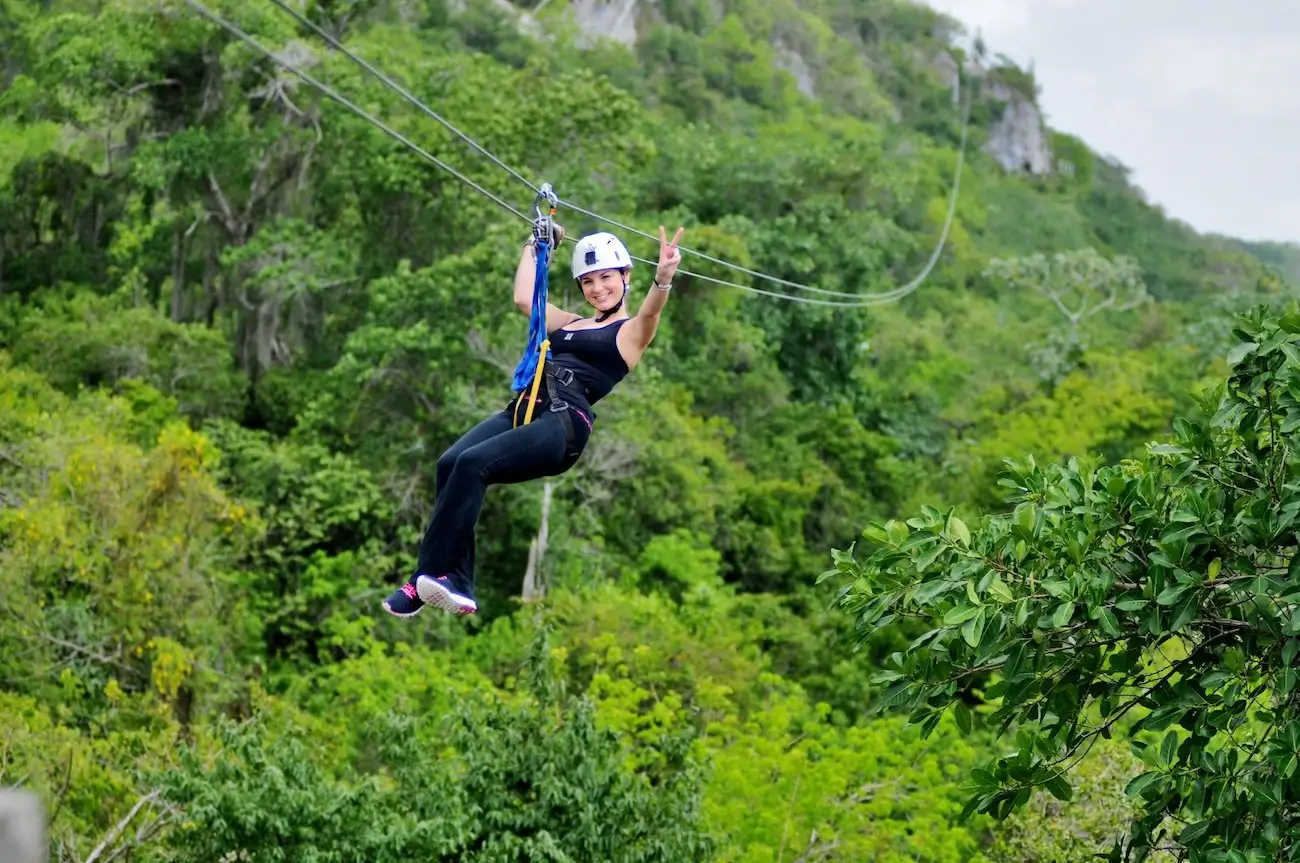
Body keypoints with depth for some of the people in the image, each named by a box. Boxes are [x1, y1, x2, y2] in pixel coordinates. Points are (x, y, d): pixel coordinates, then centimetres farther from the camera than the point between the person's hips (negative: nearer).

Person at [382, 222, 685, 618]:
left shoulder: (632, 331, 9)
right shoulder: (570, 323, 29)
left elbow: (650, 311, -12)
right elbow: (523, 298, 34)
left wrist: (663, 280, -34)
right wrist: (534, 245, 41)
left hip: (566, 423, -7)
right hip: (522, 408, 7)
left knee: (472, 464, -28)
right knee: (450, 463, -21)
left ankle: (426, 580, -27)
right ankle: (457, 585, -27)